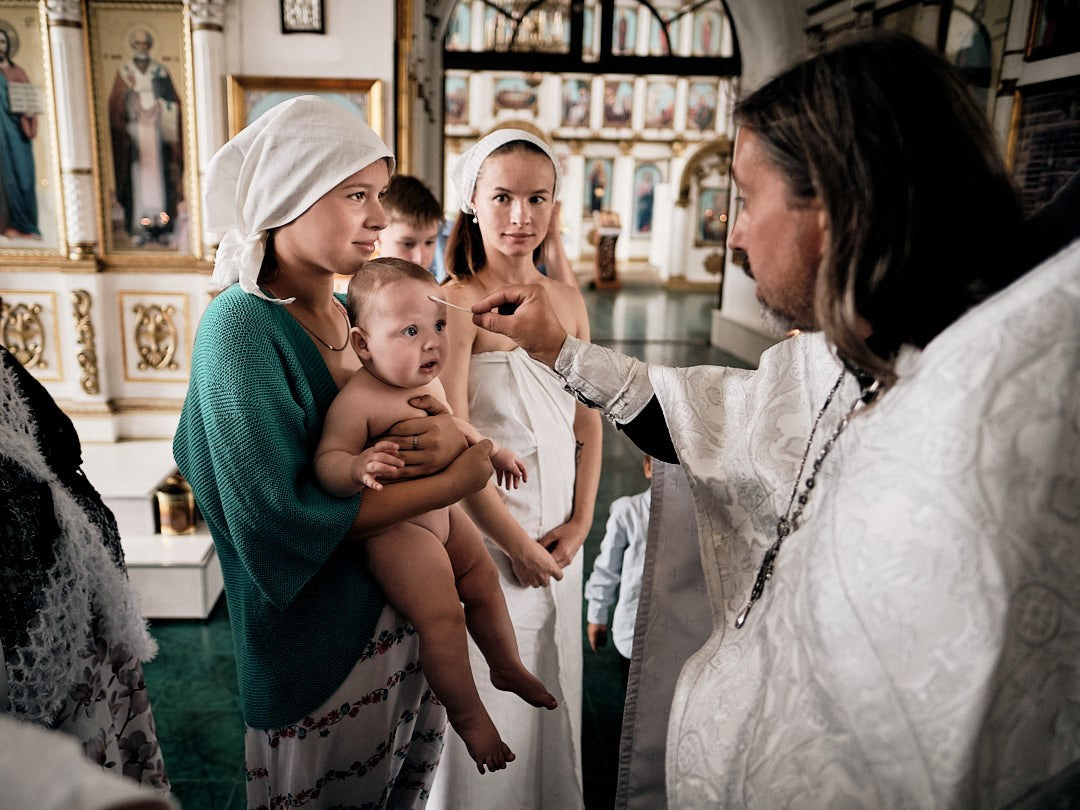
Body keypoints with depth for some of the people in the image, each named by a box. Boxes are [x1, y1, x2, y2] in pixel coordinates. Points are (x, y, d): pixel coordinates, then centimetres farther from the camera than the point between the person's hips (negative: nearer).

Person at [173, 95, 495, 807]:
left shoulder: (355, 315, 1)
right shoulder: (243, 327, -20)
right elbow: (284, 520, -26)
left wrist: (451, 433, -16)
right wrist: (457, 481, -21)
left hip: (399, 610, 6)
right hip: (316, 635, -6)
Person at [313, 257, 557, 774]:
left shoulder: (429, 383, 2)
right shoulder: (357, 400, -25)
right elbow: (326, 460, -27)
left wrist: (491, 451, 16)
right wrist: (359, 467, -46)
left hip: (444, 512, 9)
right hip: (394, 530, -9)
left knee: (485, 582, 18)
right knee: (443, 617, -11)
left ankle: (507, 667, 43)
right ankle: (466, 714, 14)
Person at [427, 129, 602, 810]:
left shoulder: (568, 300, 4)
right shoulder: (454, 302, -14)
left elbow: (588, 422, 7)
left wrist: (580, 521, -2)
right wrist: (516, 542, -12)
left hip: (558, 531, 6)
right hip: (485, 530, -5)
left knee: (551, 688, 22)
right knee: (487, 701, 11)